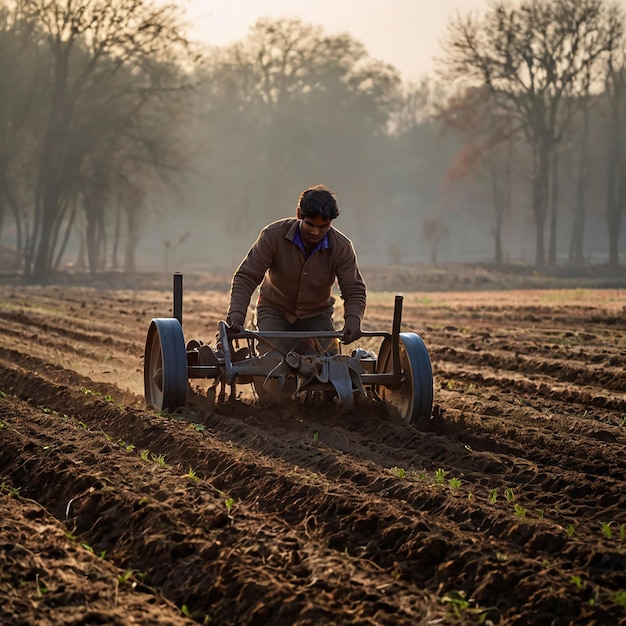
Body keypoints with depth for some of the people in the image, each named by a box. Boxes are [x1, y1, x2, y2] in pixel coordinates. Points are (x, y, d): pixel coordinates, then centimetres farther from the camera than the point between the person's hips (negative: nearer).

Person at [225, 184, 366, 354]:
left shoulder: (341, 247, -15)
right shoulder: (273, 235, -20)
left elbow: (355, 290, -12)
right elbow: (246, 277, -19)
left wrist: (353, 319, -34)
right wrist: (236, 313, -35)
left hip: (317, 316, 2)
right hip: (274, 312, -2)